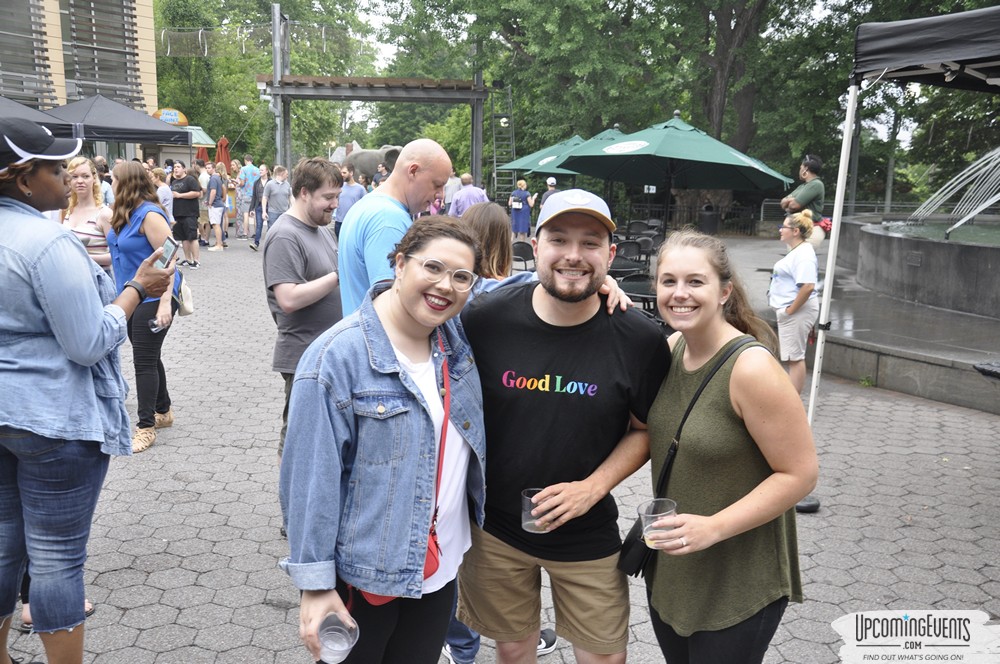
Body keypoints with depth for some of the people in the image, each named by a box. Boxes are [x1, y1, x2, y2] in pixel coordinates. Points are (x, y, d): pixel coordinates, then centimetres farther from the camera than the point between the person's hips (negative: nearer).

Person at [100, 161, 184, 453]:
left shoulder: (149, 214, -18)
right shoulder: (123, 214, 8)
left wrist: (165, 303, -26)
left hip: (153, 298, -9)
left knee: (145, 360, -6)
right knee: (147, 357, 17)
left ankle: (146, 427, 2)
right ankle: (163, 411, 32)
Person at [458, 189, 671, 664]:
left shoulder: (641, 339, -14)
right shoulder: (484, 319, -15)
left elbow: (646, 429, -1)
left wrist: (593, 486, -15)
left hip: (587, 533, 0)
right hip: (494, 527, 1)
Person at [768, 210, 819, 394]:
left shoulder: (804, 254, -19)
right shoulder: (796, 251, 14)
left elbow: (808, 286, -30)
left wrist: (791, 310, -23)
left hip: (797, 312, -11)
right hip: (789, 311, 11)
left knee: (794, 357, -4)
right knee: (792, 357, 17)